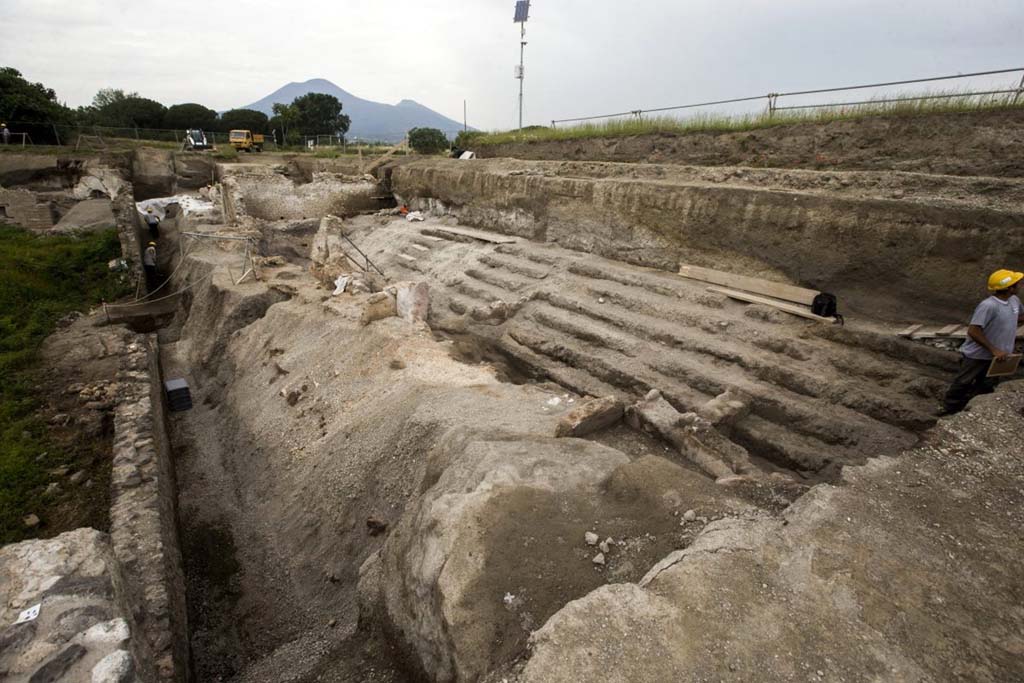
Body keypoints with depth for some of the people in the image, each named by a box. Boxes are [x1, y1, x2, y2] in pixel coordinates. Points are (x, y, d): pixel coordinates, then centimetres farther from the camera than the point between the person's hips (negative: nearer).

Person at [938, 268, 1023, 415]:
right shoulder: (988, 306, -25)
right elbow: (973, 331, -27)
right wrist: (994, 349, -25)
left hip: (995, 356, 8)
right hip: (976, 356, -8)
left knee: (986, 387, 17)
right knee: (963, 384, 4)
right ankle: (948, 409, 20)